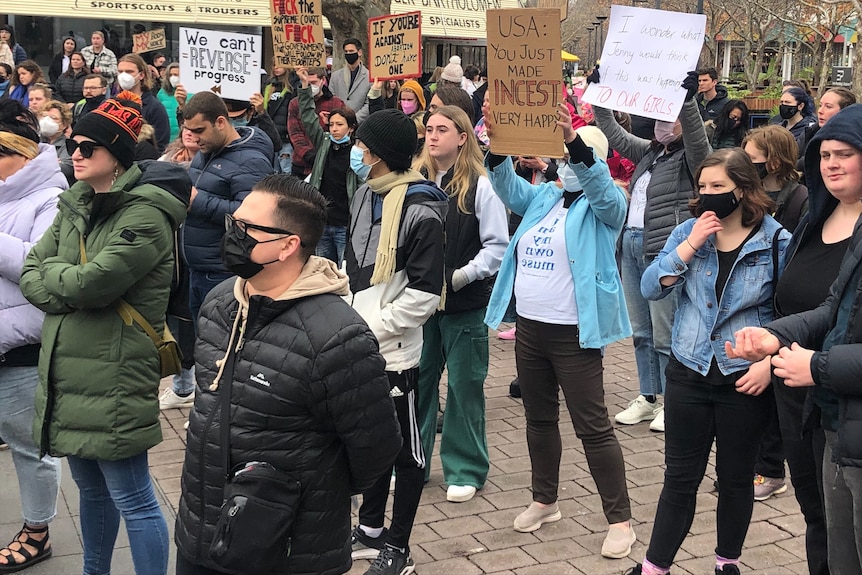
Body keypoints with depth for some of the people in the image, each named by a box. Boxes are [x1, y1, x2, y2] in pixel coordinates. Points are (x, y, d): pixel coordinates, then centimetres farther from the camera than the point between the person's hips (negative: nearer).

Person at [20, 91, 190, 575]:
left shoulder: (145, 214, -14)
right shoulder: (76, 206, 12)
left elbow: (93, 282, -23)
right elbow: (30, 275, 7)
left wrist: (52, 272, -4)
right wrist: (72, 288, -11)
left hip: (114, 378, -8)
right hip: (68, 370, 8)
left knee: (132, 499, 0)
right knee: (91, 490, 22)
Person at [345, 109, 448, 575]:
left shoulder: (419, 211, -16)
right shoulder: (365, 195, 9)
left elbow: (423, 292, -18)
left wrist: (373, 328, -16)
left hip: (393, 350, -8)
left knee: (404, 449, 6)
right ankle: (370, 530, 35)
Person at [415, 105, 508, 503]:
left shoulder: (480, 186, -8)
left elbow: (498, 245, -8)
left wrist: (462, 275, -16)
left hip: (465, 304, -4)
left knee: (464, 386, 5)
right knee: (417, 380, 12)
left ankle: (465, 471, 18)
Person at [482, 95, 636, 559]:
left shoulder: (604, 205, -5)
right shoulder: (544, 197, 14)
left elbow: (598, 185, -25)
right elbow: (510, 189, 1)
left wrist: (575, 141, -41)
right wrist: (496, 145, -16)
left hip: (574, 333, -7)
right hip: (529, 326, 7)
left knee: (592, 426, -3)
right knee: (539, 418, 17)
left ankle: (619, 519, 7)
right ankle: (544, 500, 33)